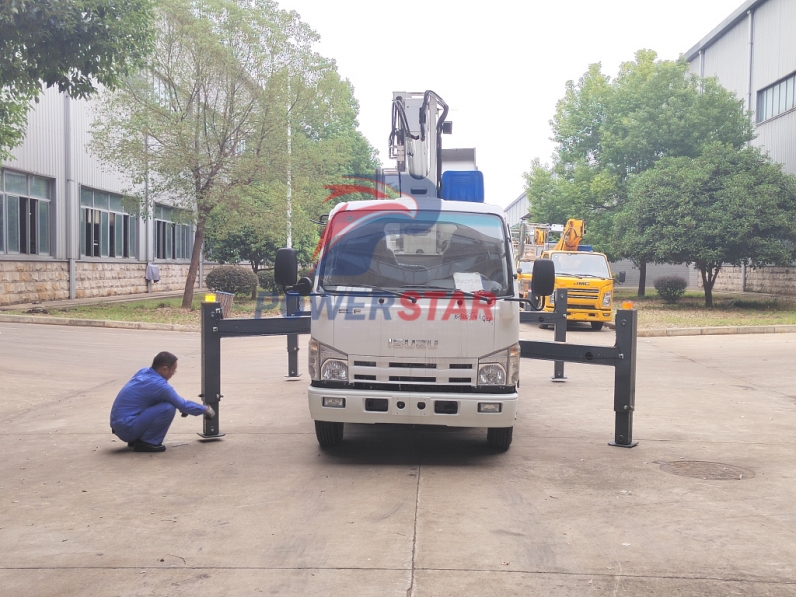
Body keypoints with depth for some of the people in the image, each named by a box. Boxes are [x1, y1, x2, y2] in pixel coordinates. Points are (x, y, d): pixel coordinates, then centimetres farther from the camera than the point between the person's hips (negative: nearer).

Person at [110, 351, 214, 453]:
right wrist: (205, 409, 8)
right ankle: (147, 443, -8)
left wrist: (182, 407, 16)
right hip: (127, 429, -9)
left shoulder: (143, 372, 6)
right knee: (168, 408, -20)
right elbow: (183, 405, -7)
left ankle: (135, 440, 16)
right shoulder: (158, 384, -19)